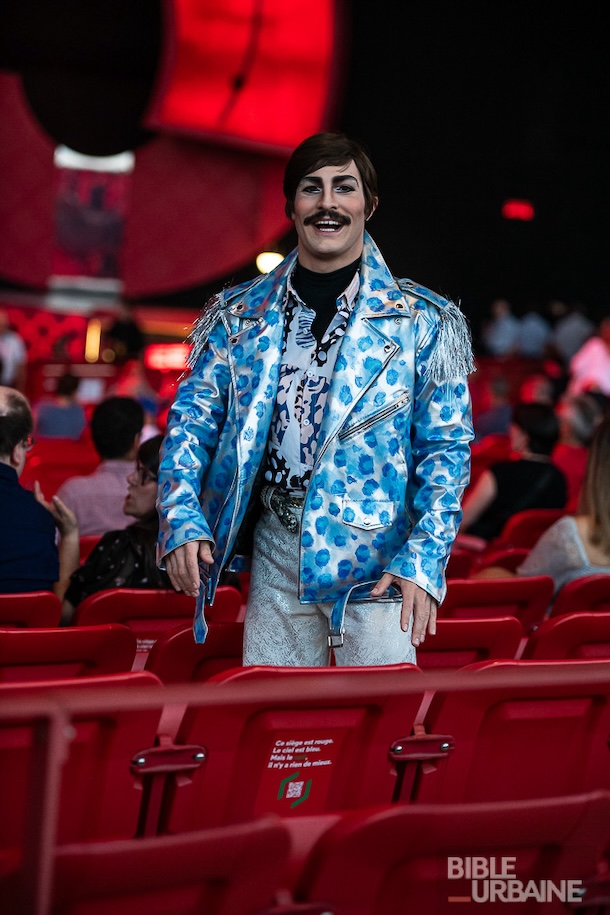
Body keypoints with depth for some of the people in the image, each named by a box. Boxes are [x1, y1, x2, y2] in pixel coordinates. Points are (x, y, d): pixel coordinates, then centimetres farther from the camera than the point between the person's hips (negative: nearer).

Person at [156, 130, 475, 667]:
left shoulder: (422, 320, 0)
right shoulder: (240, 315, 8)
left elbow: (446, 446, -3)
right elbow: (193, 418, 8)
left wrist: (424, 559, -14)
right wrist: (182, 520, -8)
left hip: (374, 557, -3)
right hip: (275, 548, 3)